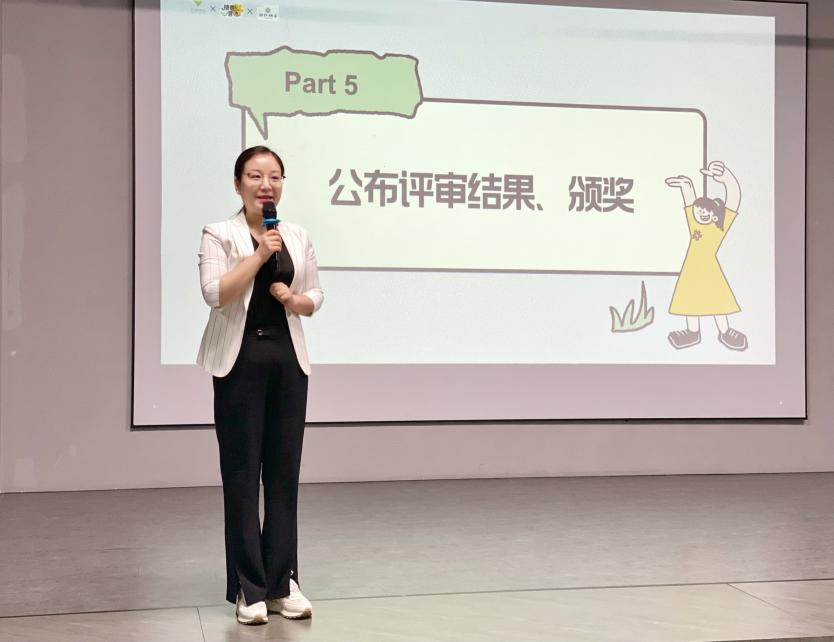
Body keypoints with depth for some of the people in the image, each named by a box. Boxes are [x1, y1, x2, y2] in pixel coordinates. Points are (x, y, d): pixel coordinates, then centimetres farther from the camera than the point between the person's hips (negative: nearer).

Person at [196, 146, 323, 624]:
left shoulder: (298, 236, 11)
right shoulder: (219, 234, -2)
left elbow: (316, 296, 16)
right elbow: (216, 293, -15)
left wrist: (295, 299, -5)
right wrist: (260, 253, -20)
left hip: (288, 360, 4)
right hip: (241, 361, -4)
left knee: (284, 470, 5)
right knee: (242, 472, -1)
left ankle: (282, 582, 14)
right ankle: (248, 588, 7)